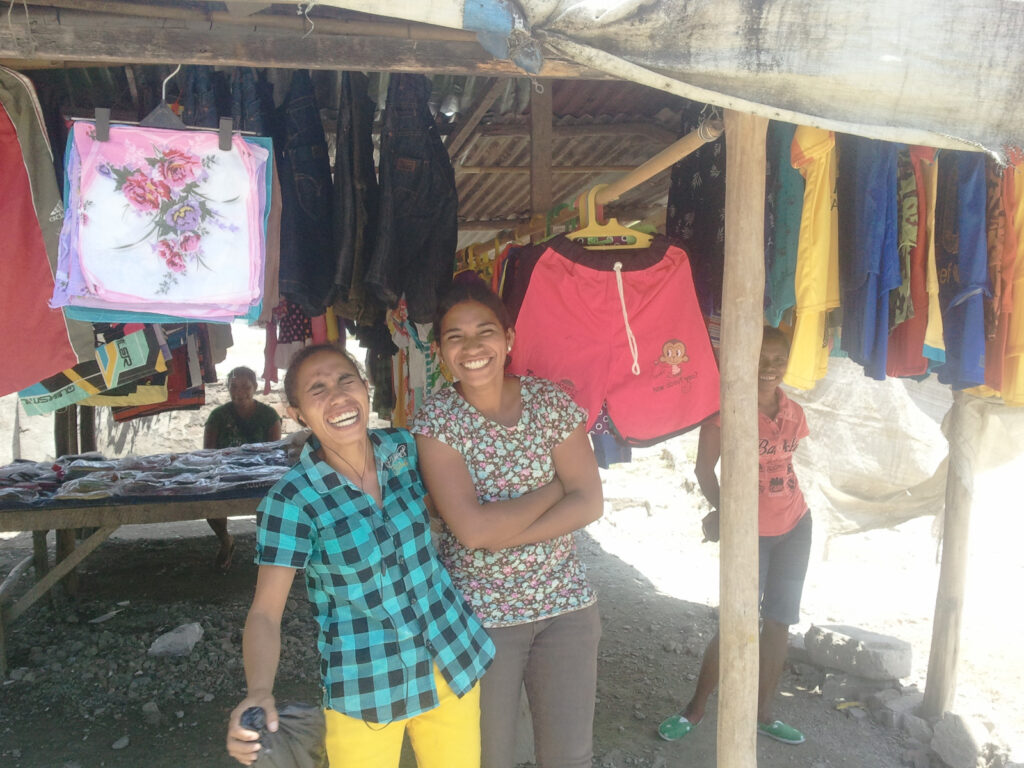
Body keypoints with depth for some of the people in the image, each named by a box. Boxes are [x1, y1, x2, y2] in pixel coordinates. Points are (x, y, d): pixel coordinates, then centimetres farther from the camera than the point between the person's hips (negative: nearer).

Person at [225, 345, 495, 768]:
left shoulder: (407, 448, -6)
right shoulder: (291, 501, -17)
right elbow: (265, 612, -19)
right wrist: (258, 693, -34)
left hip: (453, 659, 4)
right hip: (363, 687, -3)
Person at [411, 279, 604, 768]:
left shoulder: (551, 401, -3)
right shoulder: (436, 420, -11)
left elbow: (589, 503, -8)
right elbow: (472, 528, -21)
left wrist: (503, 535, -17)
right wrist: (554, 489, -11)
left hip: (566, 602, 3)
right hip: (479, 613, -2)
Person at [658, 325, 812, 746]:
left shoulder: (793, 413, 5)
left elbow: (784, 463, 12)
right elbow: (704, 468, -14)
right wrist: (723, 511, -25)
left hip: (795, 526, 6)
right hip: (749, 531, -6)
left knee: (779, 621, 10)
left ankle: (763, 713, 24)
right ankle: (695, 709, 14)